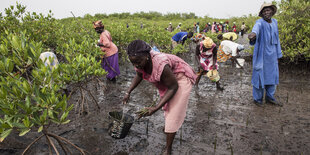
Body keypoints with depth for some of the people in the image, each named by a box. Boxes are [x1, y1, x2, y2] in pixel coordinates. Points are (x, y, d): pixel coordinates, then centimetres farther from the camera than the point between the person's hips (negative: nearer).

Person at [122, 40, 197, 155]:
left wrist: (155, 108, -33)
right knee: (166, 104, 26)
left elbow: (173, 87, -31)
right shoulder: (140, 61, -20)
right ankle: (168, 125, 56)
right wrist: (128, 92, -7)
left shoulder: (160, 65, -42)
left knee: (174, 112, -8)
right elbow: (139, 76, 4)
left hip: (180, 79, -7)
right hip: (166, 79, 8)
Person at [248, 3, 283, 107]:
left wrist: (278, 54, 16)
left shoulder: (275, 22, 9)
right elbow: (257, 28, -37)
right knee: (260, 76, -1)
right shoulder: (260, 22, -12)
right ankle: (257, 99, 14)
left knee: (272, 76, 13)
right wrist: (254, 33, -61)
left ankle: (270, 97, 28)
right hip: (261, 55, -7)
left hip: (272, 54, 7)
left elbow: (276, 38, 16)